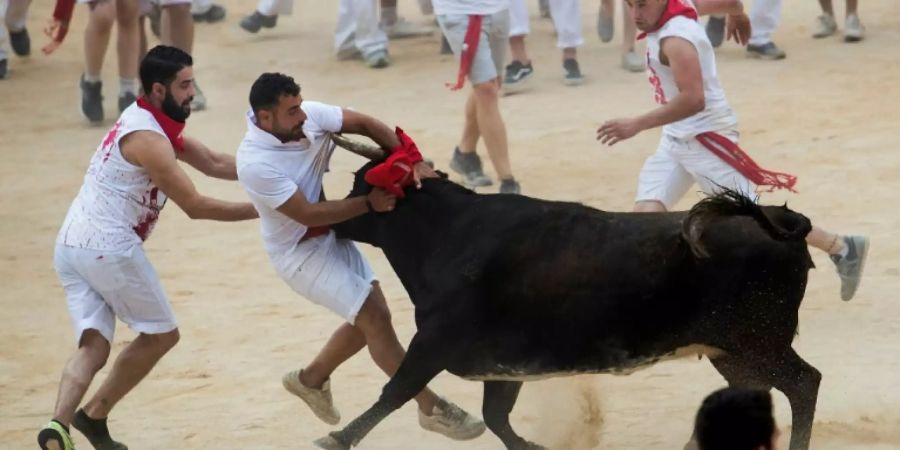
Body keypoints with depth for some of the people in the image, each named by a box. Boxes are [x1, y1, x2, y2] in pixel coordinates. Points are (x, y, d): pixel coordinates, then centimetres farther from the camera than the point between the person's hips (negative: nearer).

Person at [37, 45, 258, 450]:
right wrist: (259, 210, -7)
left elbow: (214, 164, 19)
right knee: (161, 334, 9)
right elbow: (195, 206, -13)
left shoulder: (151, 123, 17)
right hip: (109, 247, -9)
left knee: (94, 344, 0)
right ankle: (94, 416, 14)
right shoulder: (147, 139, -14)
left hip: (71, 245, 9)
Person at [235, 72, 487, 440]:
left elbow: (367, 125, -5)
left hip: (332, 236, 8)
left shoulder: (308, 116, -13)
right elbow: (307, 214, -27)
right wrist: (370, 204, -26)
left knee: (371, 315, 13)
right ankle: (431, 408, 3)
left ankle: (311, 379, 35)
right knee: (375, 318, -8)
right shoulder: (255, 164, -30)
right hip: (300, 253, -8)